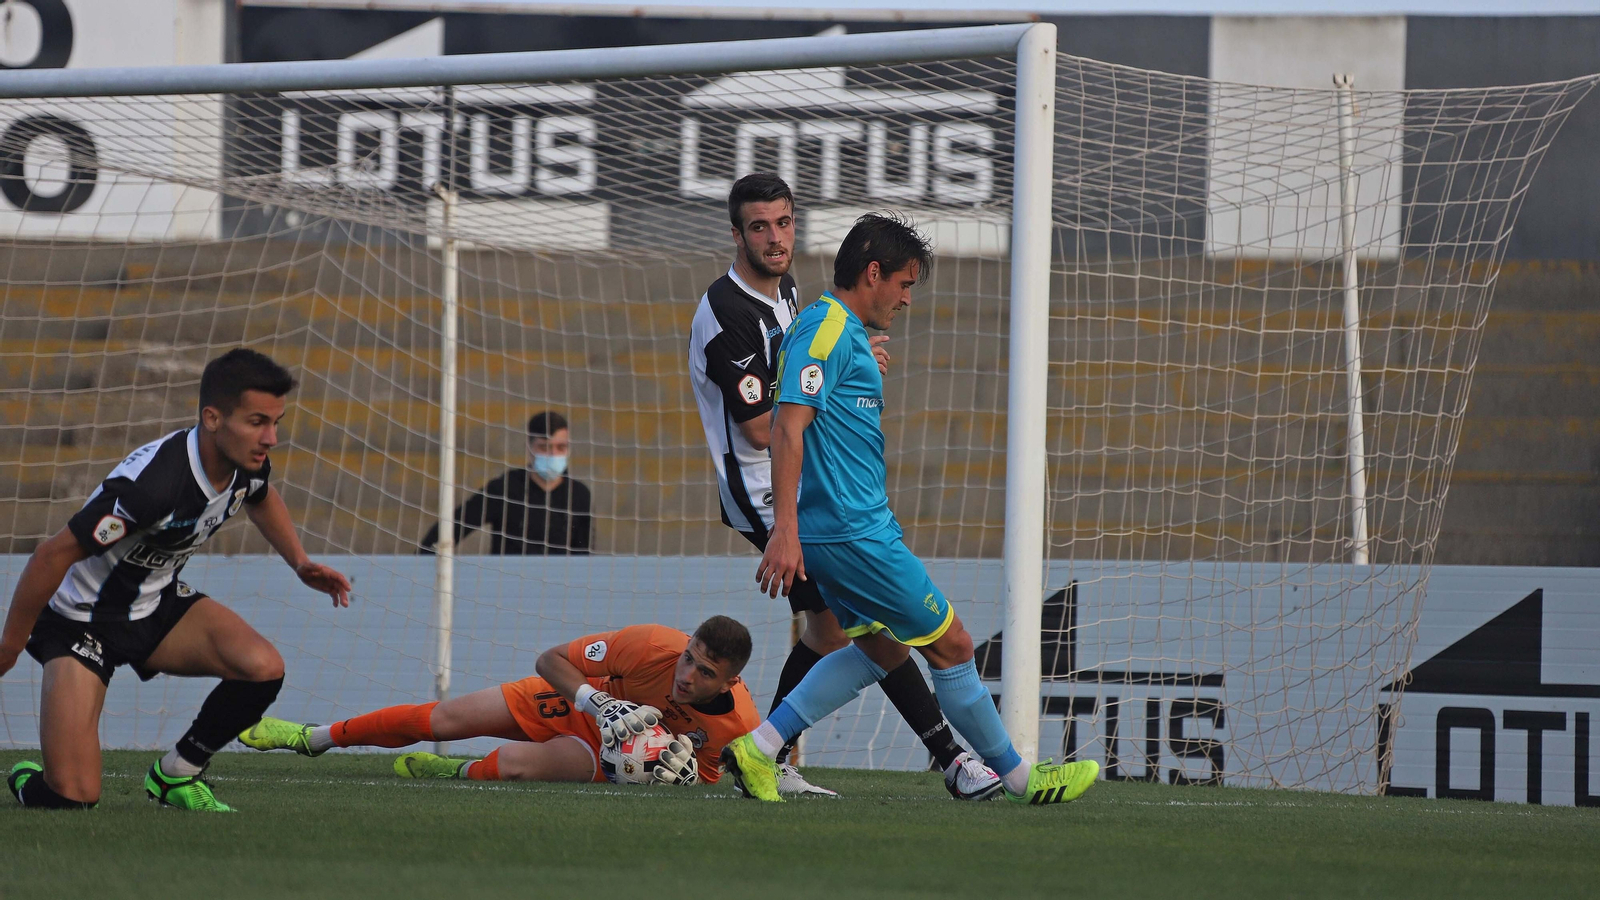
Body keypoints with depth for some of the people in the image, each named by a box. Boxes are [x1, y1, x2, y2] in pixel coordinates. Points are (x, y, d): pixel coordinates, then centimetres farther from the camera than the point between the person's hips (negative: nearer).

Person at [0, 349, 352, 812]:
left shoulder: (248, 464, -11)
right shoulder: (153, 481, -36)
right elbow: (53, 555, -28)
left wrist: (300, 562, 7)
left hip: (158, 603, 7)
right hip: (79, 617, -7)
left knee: (263, 668, -19)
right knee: (73, 796, -17)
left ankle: (175, 774, 4)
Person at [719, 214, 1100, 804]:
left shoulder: (842, 332, 18)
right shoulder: (826, 329, -14)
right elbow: (788, 428, -22)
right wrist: (784, 531, -29)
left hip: (846, 528, 11)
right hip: (853, 532, -11)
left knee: (884, 649, 16)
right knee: (951, 645, -1)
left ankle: (759, 749, 9)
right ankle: (1018, 776, 11)